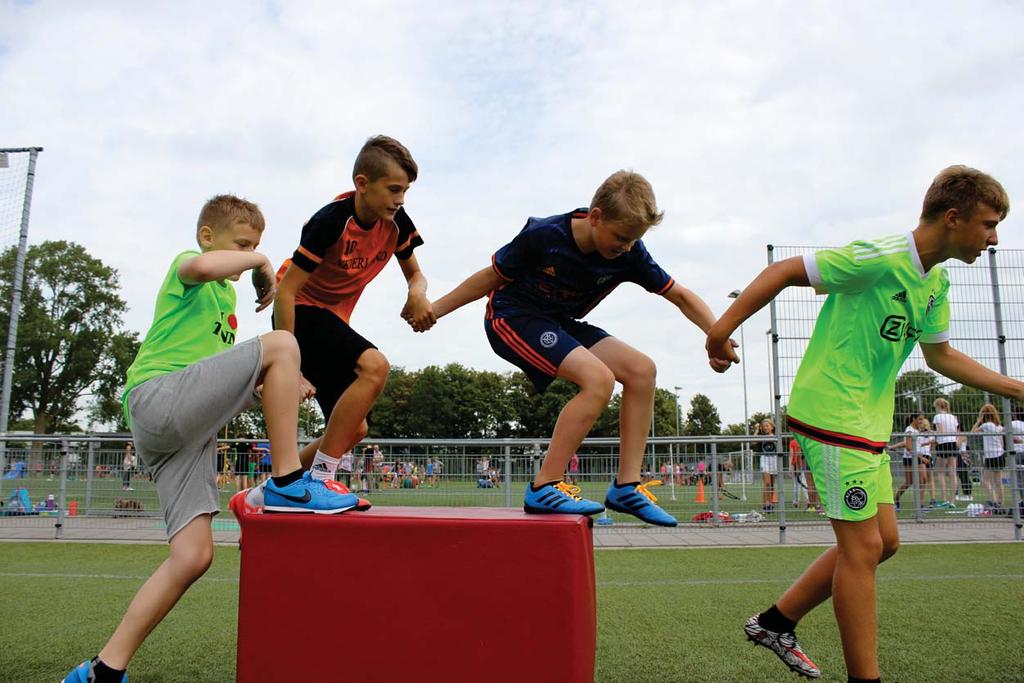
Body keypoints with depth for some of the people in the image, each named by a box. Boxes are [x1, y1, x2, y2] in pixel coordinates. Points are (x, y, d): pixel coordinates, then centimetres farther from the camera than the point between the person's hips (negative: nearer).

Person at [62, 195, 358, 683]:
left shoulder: (225, 293, 31)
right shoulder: (186, 264, 5)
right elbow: (203, 266, -25)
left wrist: (277, 392, 17)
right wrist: (258, 261, -8)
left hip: (186, 425, 9)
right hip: (157, 399, -9)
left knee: (193, 555, -2)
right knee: (280, 344, -21)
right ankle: (288, 484, -19)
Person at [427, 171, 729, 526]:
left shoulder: (629, 255, -11)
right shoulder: (543, 235, -23)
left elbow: (680, 296, -4)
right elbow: (492, 277, -9)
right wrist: (433, 310, -3)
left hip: (558, 323, 6)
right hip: (511, 316, -6)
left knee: (641, 370, -9)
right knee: (599, 379, -27)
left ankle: (626, 486, -3)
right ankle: (544, 488, -19)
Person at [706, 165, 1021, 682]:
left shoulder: (936, 283, 12)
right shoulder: (881, 258, -17)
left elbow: (941, 356, 23)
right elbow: (785, 271, -16)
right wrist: (722, 330, -20)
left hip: (868, 422, 10)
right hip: (831, 413, -10)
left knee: (882, 541, 13)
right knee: (863, 546, -6)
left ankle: (776, 622, 23)